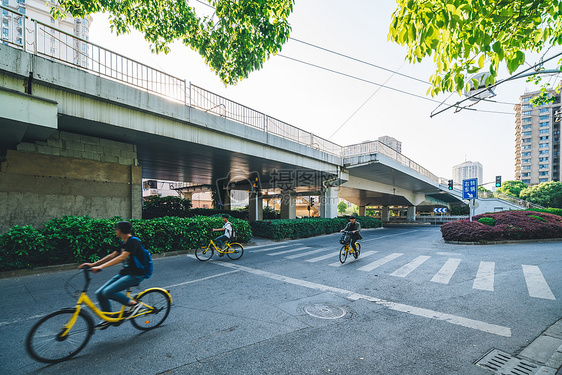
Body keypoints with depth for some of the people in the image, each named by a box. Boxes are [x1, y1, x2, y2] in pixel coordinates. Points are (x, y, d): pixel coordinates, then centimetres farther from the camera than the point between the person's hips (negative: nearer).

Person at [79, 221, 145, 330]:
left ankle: (133, 304, -3)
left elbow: (122, 257, -29)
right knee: (99, 293, 3)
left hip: (135, 275, -9)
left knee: (107, 292, -21)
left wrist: (101, 267, -34)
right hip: (124, 273, 9)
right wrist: (93, 264, 8)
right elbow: (112, 256, 14)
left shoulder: (133, 241, -18)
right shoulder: (123, 243, 12)